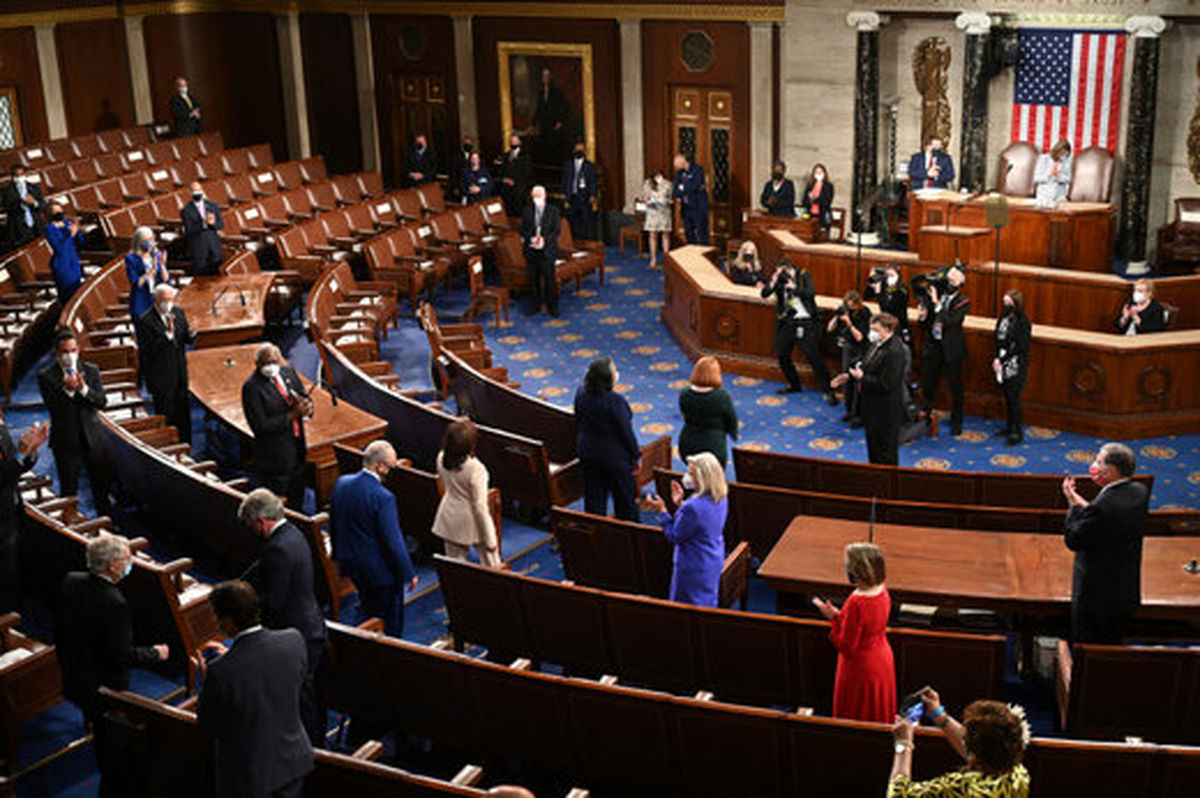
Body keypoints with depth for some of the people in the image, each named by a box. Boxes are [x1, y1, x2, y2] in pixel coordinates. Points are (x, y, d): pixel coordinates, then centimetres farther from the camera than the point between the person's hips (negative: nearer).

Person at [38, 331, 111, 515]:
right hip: (66, 441, -3)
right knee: (69, 488, 3)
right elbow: (52, 407, -16)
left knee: (101, 484, 12)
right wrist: (67, 390, -30)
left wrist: (84, 389, -22)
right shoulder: (46, 376, -6)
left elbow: (102, 402, -5)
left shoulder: (91, 371, 3)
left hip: (93, 437, 3)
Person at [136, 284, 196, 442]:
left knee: (183, 416, 15)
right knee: (165, 417, 3)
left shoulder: (178, 312, 3)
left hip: (180, 376, 6)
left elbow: (187, 340, 9)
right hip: (161, 379, -6)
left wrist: (191, 335, -15)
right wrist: (168, 333, -30)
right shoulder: (145, 321, -16)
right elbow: (148, 350, -22)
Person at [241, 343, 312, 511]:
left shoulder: (288, 372, 2)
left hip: (297, 450, 7)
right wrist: (292, 415, -25)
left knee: (297, 502, 20)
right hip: (276, 457, -7)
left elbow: (305, 398, 12)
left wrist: (306, 406, -13)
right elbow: (260, 427, -21)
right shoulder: (252, 387, -18)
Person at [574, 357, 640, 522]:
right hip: (614, 456, -6)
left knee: (593, 497, 17)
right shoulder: (615, 401, -27)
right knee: (625, 497, 12)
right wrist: (635, 455, -6)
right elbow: (625, 431, -19)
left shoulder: (581, 393, -8)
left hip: (587, 453, 6)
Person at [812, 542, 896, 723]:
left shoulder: (857, 603, -32)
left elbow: (847, 646, -25)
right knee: (878, 716, 22)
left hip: (861, 669, -8)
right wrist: (839, 615, 2)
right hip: (883, 662, 8)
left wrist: (833, 618, -17)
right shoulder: (882, 591, -7)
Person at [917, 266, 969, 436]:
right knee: (928, 385, 12)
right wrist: (922, 315, -14)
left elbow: (949, 321, -23)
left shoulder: (963, 302, -8)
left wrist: (936, 303, -24)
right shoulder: (934, 295, 3)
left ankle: (956, 422, 18)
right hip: (932, 346, 4)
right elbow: (925, 322, 7)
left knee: (955, 387, 6)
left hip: (951, 349, -4)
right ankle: (926, 417, 28)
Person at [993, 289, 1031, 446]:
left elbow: (1019, 348, -17)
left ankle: (1018, 432, 5)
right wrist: (997, 359, -3)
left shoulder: (1023, 322, -16)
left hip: (1015, 366, -7)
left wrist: (1002, 359, -14)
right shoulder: (1003, 318, 6)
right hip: (1003, 365, 7)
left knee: (1013, 398, -3)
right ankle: (1010, 426, 28)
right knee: (1007, 396, 15)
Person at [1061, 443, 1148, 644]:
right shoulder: (1139, 492, -4)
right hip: (1127, 591, 8)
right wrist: (1083, 505, 0)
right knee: (1115, 647, 23)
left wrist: (1074, 505, -11)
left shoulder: (1102, 507, -30)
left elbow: (1073, 541, -20)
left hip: (1096, 595, -8)